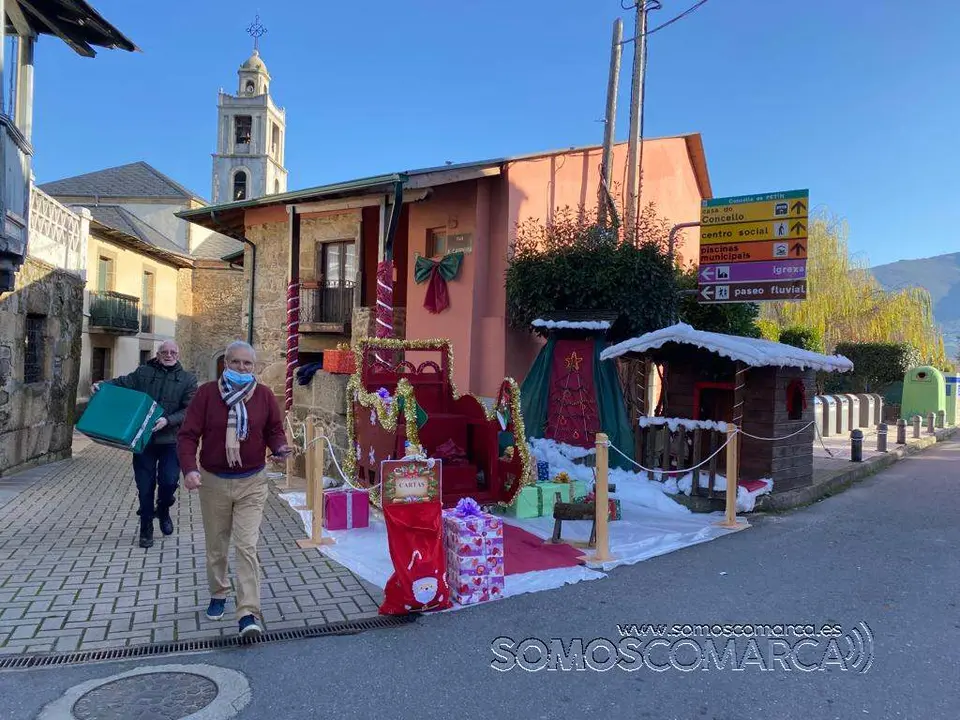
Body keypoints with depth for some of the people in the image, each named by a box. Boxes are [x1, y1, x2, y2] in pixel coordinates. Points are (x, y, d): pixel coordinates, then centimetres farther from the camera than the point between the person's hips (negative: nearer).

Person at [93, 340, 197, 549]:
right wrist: (102, 385, -18)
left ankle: (163, 511, 25)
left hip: (170, 440, -1)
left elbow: (189, 410, -5)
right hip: (143, 438, 1)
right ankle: (146, 530, 23)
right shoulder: (144, 372, 8)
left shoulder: (187, 379, 2)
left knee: (169, 481, -9)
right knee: (145, 486, 7)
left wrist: (168, 420, -19)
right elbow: (122, 383, 2)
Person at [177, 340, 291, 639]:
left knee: (246, 547, -9)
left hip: (252, 483, -1)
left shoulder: (264, 395, -3)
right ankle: (218, 595, 40)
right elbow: (188, 434, -7)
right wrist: (189, 468, -22)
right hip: (213, 482, 1)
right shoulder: (207, 393, -6)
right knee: (216, 546, 16)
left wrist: (279, 447, -14)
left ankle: (248, 614, -8)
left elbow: (274, 431, 8)